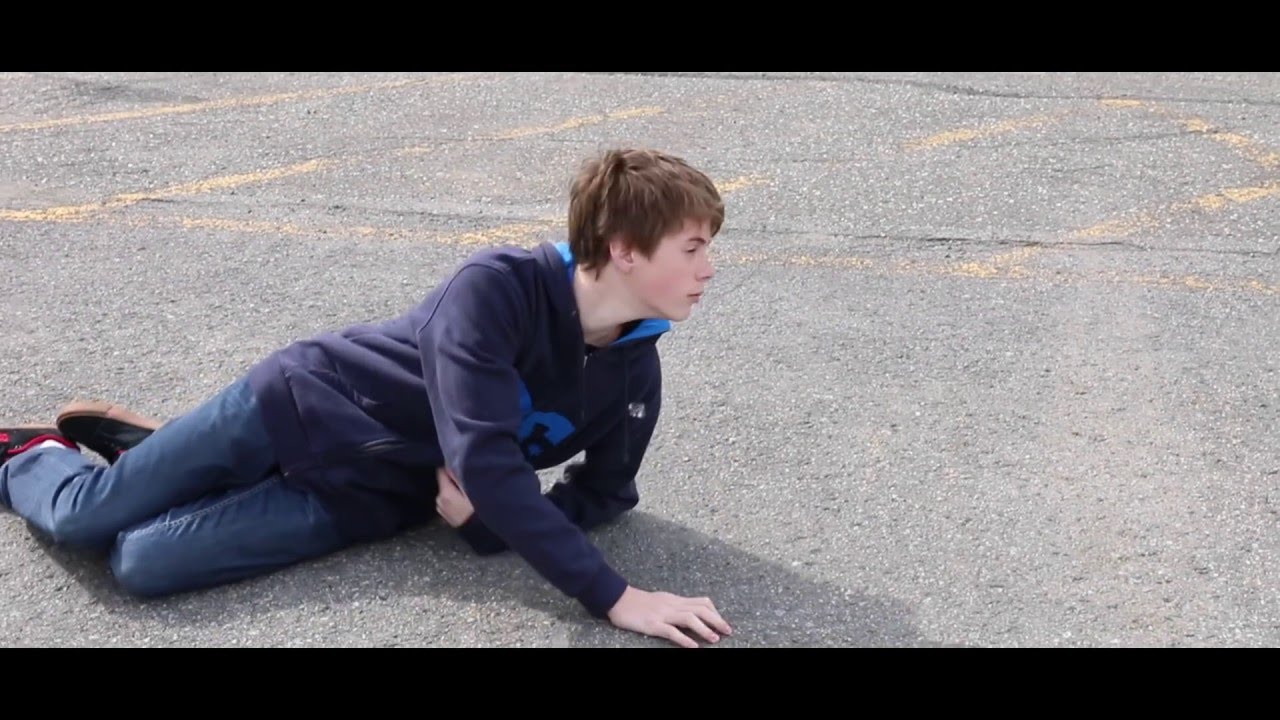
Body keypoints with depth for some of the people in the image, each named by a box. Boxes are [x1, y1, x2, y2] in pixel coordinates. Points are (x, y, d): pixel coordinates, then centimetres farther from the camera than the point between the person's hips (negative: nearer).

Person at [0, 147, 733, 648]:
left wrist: (490, 520, -19)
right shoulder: (498, 286, -29)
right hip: (304, 406, -3)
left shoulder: (635, 379, -11)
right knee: (86, 516, -2)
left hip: (364, 499, 3)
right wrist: (613, 596, -39)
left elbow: (605, 492, 2)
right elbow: (484, 459, -37)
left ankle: (140, 443, 21)